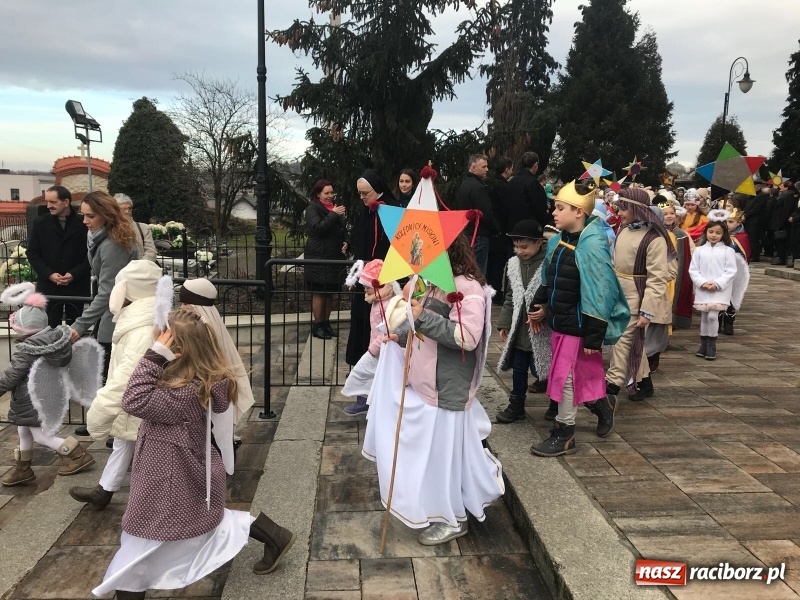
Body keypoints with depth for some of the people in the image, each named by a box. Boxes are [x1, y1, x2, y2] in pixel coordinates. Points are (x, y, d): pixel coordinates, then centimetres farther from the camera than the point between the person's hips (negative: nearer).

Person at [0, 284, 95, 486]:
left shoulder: (25, 350, -26)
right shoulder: (54, 338, -6)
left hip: (30, 400, -9)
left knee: (41, 436, 6)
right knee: (23, 431, 23)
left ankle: (78, 455, 10)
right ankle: (22, 469, 34)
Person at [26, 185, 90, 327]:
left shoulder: (83, 223, -3)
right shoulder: (40, 223, 4)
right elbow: (32, 253, 5)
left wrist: (74, 274, -13)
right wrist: (49, 274, -9)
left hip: (76, 286, -1)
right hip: (48, 286, 1)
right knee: (50, 327, 2)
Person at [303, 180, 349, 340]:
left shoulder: (335, 207, 15)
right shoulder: (312, 209, -4)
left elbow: (343, 228, 23)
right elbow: (317, 228, -19)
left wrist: (346, 242, 4)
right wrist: (333, 215, -21)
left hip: (335, 256, 6)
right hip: (318, 257, -6)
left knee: (330, 292, 9)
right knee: (318, 293, -3)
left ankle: (326, 323, 18)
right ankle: (317, 325, 6)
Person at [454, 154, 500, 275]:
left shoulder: (463, 184, 13)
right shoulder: (478, 187, -16)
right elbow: (486, 214, -20)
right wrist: (497, 229, -4)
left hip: (465, 232, 10)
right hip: (478, 235, -10)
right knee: (479, 272, -6)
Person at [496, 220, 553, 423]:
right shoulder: (513, 264, 4)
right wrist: (504, 323, 9)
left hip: (541, 332, -6)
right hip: (519, 331, 6)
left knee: (542, 369, 8)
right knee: (518, 370, 15)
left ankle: (557, 404, 30)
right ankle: (516, 405, 29)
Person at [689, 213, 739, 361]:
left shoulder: (728, 250, -1)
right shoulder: (699, 250, 4)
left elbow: (731, 271, -5)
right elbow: (693, 270, 2)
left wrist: (717, 284, -15)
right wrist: (702, 282, -12)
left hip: (720, 290, -2)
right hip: (702, 290, 2)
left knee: (713, 316, -11)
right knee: (704, 317, 9)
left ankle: (712, 346, 4)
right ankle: (703, 345, 20)